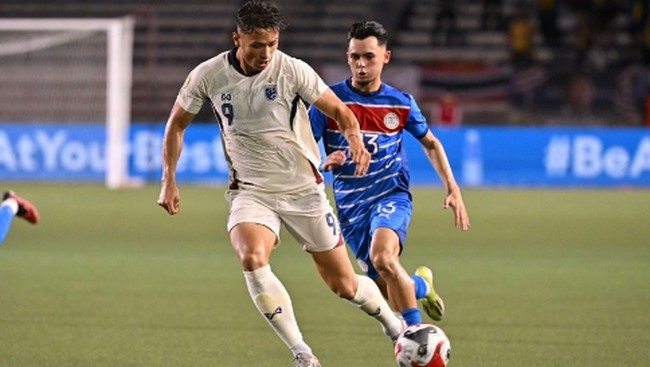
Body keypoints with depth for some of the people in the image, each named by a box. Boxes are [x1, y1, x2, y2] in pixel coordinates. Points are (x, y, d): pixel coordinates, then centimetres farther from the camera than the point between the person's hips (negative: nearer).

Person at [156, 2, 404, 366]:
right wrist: (169, 180, -1)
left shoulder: (293, 70, -13)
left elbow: (338, 110, -3)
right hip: (251, 191, 1)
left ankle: (392, 322, 38)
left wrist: (355, 138, -24)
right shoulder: (208, 76, -9)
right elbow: (177, 124, 7)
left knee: (344, 285, 4)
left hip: (303, 189, 0)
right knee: (252, 258, -31)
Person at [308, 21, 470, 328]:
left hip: (392, 195, -2)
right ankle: (421, 285, 39)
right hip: (351, 207, 2)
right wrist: (323, 163, -26)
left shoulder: (401, 104, 0)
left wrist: (453, 189, 9)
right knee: (395, 295, 3)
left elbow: (430, 143, 17)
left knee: (382, 257, -34)